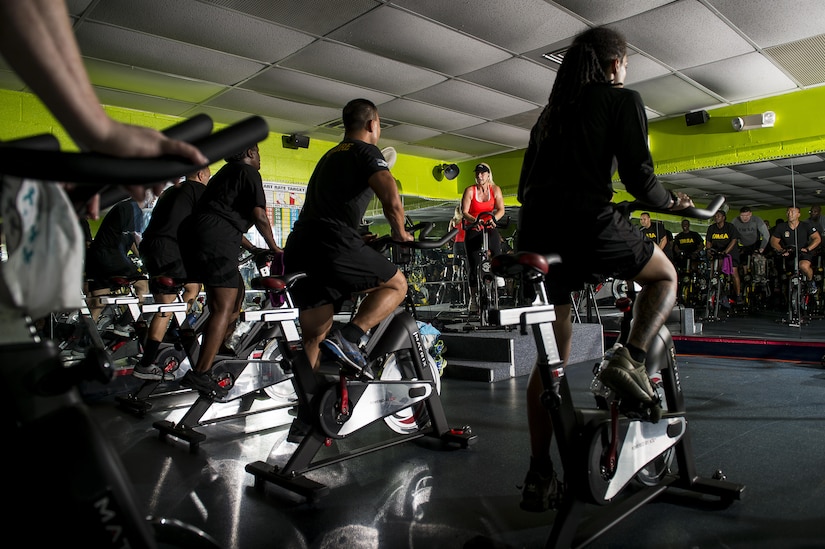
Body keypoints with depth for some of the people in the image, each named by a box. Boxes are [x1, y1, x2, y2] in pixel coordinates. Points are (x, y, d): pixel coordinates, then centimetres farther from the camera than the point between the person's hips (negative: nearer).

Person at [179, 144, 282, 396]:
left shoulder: (226, 172, 31)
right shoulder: (248, 172, 3)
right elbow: (259, 216, -6)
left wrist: (254, 249, 33)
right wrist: (274, 247, 8)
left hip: (193, 236, 10)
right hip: (215, 241, -10)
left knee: (237, 293, 18)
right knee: (224, 307, -13)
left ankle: (219, 348, 21)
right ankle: (200, 374, -18)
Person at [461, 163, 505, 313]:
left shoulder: (495, 189, 0)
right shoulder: (470, 191, -5)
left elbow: (501, 209, -8)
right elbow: (464, 212, -13)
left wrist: (493, 219, -29)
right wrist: (473, 220, -33)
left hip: (489, 228, 1)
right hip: (473, 230, -1)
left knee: (496, 253, -23)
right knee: (473, 264, -2)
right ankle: (474, 296, 10)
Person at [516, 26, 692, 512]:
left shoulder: (551, 111, 27)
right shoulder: (623, 99, 9)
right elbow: (638, 177, -1)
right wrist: (672, 202, 17)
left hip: (536, 234, 6)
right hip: (589, 223, -5)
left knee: (553, 354, 12)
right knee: (665, 276, 24)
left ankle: (539, 477, 14)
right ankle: (631, 359, -2)